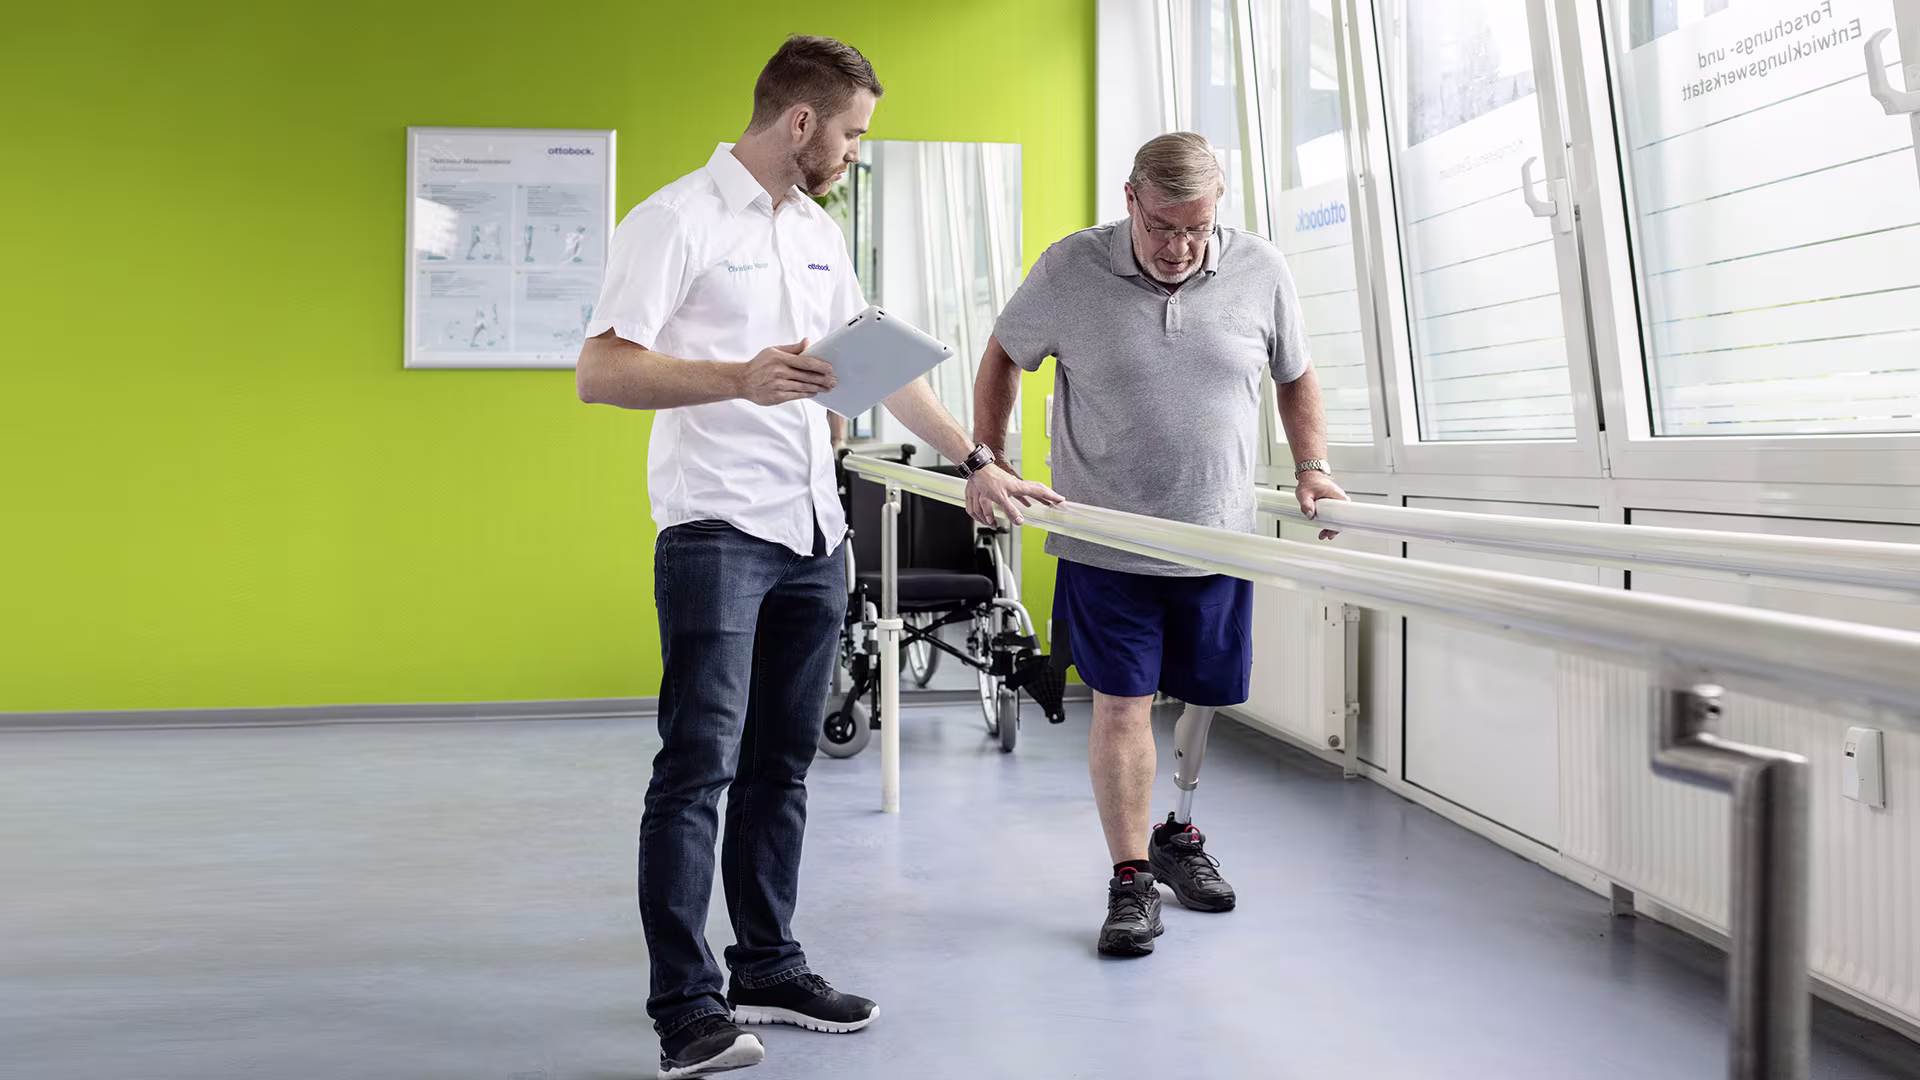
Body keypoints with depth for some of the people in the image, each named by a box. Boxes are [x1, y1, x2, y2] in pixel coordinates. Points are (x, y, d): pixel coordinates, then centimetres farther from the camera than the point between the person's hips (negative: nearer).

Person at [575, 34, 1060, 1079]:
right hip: (715, 530, -8)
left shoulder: (819, 231, 17)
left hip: (812, 534, 8)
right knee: (700, 762, -9)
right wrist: (740, 380, -25)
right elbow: (599, 373, -14)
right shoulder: (676, 221, -7)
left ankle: (768, 969, 21)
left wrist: (975, 461, 25)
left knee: (780, 761, 12)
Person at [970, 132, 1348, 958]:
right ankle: (1130, 880, 8)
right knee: (1121, 704, -4)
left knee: (1204, 701, 12)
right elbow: (1004, 355, 8)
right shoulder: (1070, 270, -7)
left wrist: (1312, 467, 2)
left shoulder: (1261, 272, -1)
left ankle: (1178, 836, 36)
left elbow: (1295, 377, 14)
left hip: (1217, 539, 3)